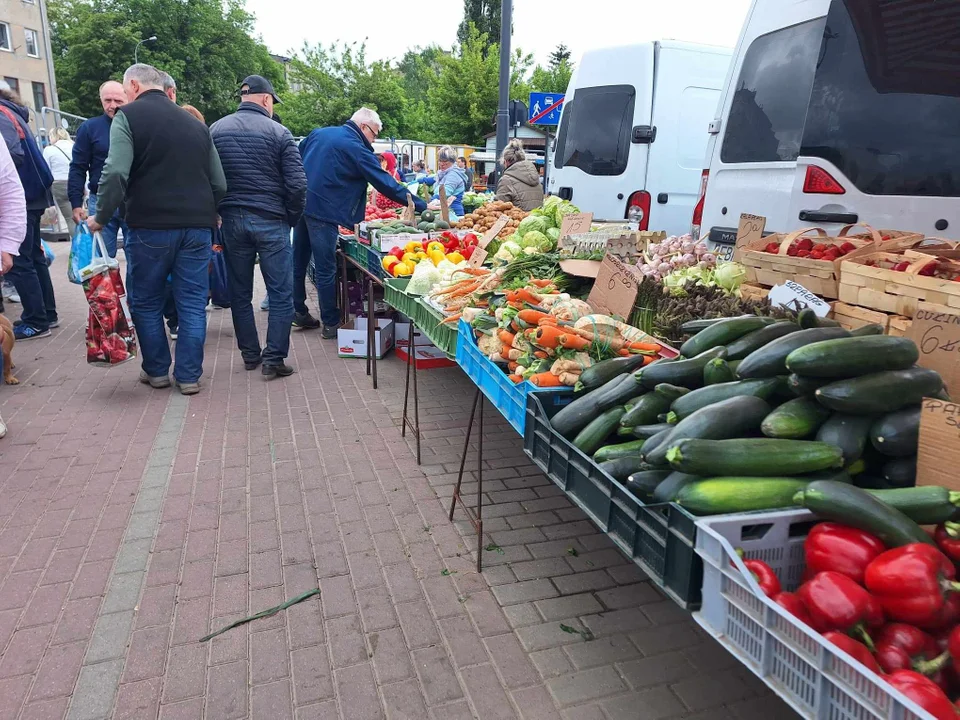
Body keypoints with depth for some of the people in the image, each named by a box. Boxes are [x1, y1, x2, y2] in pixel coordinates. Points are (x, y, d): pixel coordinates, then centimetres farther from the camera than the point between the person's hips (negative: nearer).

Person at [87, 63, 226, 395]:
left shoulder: (129, 116, -1)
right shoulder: (196, 124, 14)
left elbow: (115, 173, -14)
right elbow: (220, 184, 13)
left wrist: (102, 217, -4)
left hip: (151, 226, -4)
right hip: (197, 227, 4)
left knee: (146, 302, 12)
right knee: (192, 302, 7)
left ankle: (156, 371, 20)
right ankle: (189, 375, 10)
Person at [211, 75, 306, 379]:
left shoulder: (215, 130, 7)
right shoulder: (279, 133, -4)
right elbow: (297, 184, -9)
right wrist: (292, 219, 3)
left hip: (230, 220, 4)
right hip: (271, 222, -4)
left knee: (240, 294, 13)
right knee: (281, 294, 3)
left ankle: (250, 354, 22)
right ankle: (273, 359, 0)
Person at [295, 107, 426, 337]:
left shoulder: (319, 133, 13)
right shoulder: (357, 149, -9)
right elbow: (386, 184, -10)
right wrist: (421, 206, -6)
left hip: (299, 203, 8)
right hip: (322, 211, -8)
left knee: (299, 261, 16)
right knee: (325, 269, -1)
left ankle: (299, 311, 29)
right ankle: (331, 323, 8)